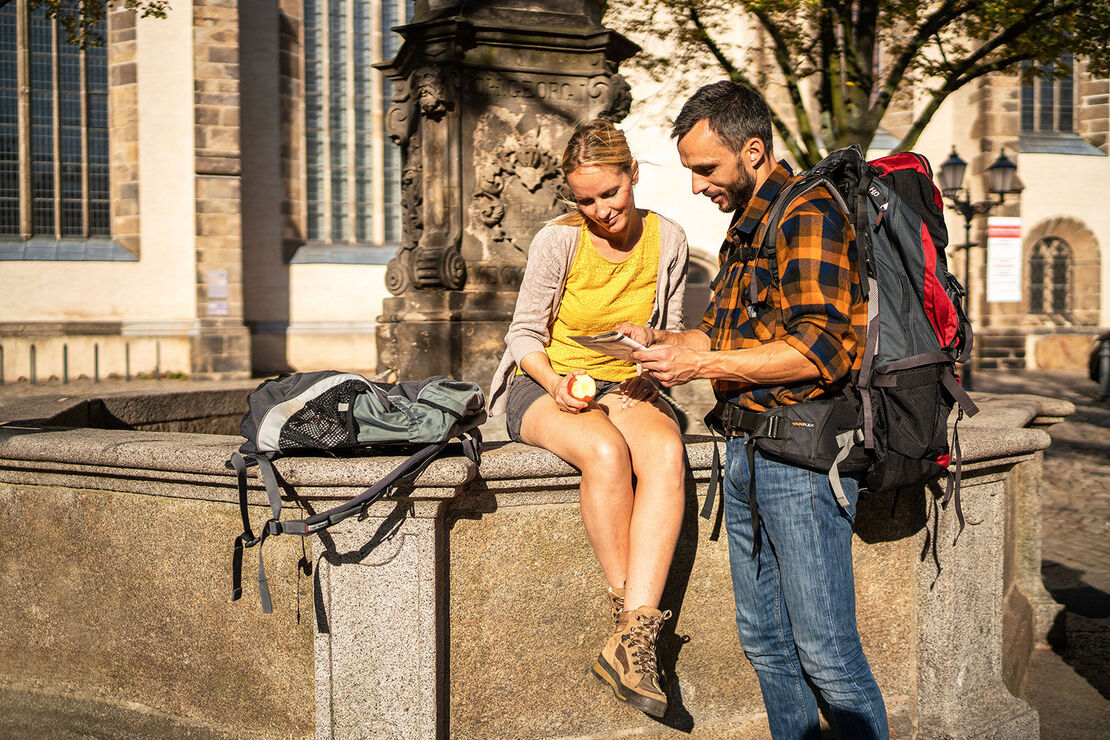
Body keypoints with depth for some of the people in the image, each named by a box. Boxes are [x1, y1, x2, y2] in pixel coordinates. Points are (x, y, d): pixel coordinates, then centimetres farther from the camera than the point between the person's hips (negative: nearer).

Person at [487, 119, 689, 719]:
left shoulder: (666, 241, 0)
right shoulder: (557, 241, -9)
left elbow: (670, 332, 9)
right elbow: (525, 333, -3)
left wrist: (644, 379, -11)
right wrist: (555, 383, -23)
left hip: (625, 387, 3)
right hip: (546, 384, -2)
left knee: (666, 453, -33)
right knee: (606, 451, -37)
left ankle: (630, 641, -38)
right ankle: (632, 617, -23)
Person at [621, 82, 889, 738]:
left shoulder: (808, 213, -12)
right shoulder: (745, 228, 19)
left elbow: (821, 348, -21)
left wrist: (704, 363, -18)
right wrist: (663, 340, 9)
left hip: (802, 455, -10)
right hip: (746, 453, 10)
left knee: (825, 652, -4)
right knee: (765, 641, 14)